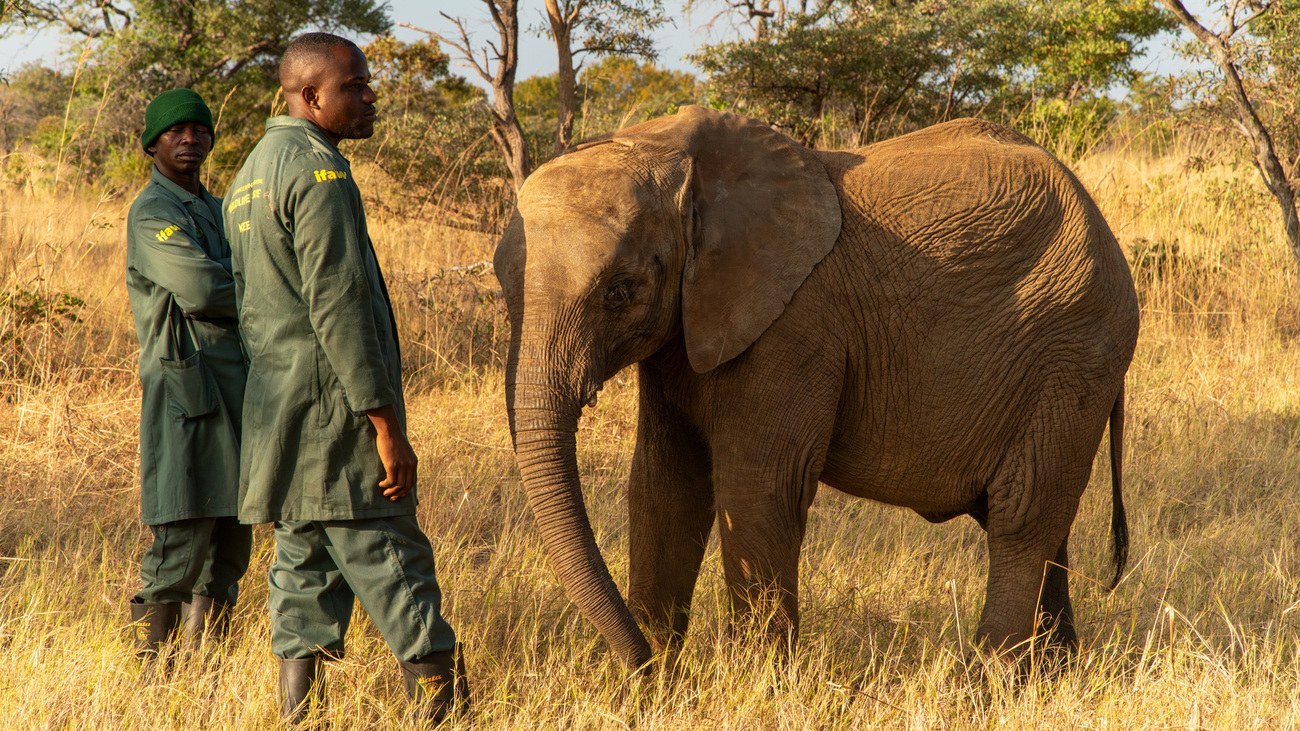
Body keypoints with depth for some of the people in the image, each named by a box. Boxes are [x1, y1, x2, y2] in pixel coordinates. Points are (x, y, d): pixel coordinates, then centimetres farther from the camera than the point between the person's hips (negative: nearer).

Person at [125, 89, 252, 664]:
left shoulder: (215, 211, 22)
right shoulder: (153, 213, -8)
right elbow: (199, 290, -20)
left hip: (234, 390, 9)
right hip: (186, 385, -9)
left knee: (231, 536, 8)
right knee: (183, 537, -12)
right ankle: (150, 665, -9)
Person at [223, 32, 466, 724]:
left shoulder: (252, 172, 18)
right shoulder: (318, 172, -13)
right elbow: (338, 307, -19)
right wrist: (386, 423, -19)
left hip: (274, 407, 9)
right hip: (333, 409, -9)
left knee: (304, 575, 8)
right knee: (393, 569, -6)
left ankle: (296, 719, 5)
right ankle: (442, 707, -4)